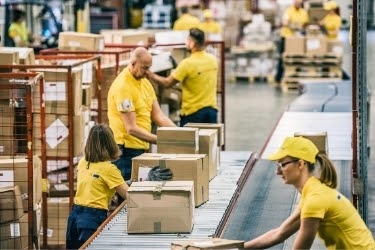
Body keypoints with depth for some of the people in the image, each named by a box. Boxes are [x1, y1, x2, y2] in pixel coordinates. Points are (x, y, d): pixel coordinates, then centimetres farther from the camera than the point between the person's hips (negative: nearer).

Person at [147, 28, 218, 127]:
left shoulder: (188, 64, -16)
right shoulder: (213, 59, 1)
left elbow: (167, 83, -12)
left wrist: (150, 75, 0)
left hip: (193, 112, -5)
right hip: (212, 110, 5)